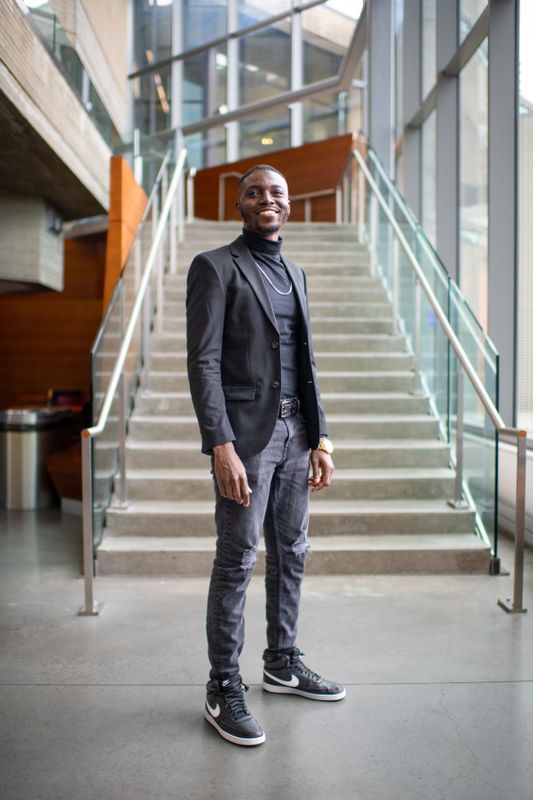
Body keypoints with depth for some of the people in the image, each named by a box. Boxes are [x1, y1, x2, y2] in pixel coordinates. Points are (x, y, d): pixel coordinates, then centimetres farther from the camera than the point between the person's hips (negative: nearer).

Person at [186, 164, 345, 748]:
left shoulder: (293, 273, 17)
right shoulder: (215, 267, -4)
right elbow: (203, 362, -12)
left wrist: (320, 438, 13)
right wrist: (223, 447, -20)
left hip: (294, 433, 7)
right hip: (246, 435, -7)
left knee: (290, 555, 13)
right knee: (236, 561, -2)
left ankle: (283, 664, 29)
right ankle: (223, 689, 9)